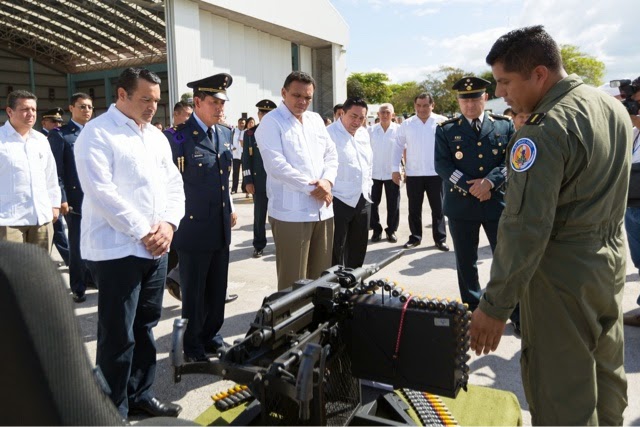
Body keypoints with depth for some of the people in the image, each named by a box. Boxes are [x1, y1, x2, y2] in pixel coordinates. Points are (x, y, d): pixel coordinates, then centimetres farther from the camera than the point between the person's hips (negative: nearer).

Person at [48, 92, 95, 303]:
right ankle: (78, 287, 16)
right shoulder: (59, 135, -2)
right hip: (76, 198, -4)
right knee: (77, 244, 4)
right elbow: (56, 171, -8)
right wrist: (61, 199, -14)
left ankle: (92, 276, 27)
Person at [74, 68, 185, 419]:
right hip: (117, 250, -7)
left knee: (145, 327, 16)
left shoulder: (156, 135, 15)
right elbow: (102, 193, -16)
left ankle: (140, 394, 32)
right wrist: (143, 232, -15)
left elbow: (174, 184, 11)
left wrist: (168, 224, -6)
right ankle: (114, 411, 18)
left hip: (155, 248, 7)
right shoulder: (97, 134, -6)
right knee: (118, 337, 2)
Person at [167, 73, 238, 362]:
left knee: (218, 288, 16)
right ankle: (192, 345, 26)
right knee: (194, 291, 9)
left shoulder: (225, 133, 8)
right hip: (194, 227, -6)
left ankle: (211, 336, 34)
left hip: (221, 227, 6)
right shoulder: (179, 137, -13)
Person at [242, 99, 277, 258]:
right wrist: (248, 181, -4)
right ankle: (259, 245, 20)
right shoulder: (250, 134, 6)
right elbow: (246, 159, 2)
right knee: (259, 216, 8)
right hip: (259, 181, 0)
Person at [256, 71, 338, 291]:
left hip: (322, 210, 6)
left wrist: (327, 181, -6)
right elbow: (276, 165, -15)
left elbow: (331, 154, 15)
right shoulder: (271, 122, -4)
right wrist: (312, 188, -13)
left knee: (321, 276, 13)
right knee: (293, 281, -1)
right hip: (291, 212, -6)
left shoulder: (316, 119, 16)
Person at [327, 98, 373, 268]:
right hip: (339, 201, -7)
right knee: (336, 249, 3)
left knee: (358, 248, 15)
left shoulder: (364, 133, 11)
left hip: (363, 199, 7)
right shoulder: (329, 134, -12)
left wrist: (368, 186, 16)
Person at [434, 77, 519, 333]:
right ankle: (473, 313, 24)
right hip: (461, 206, 0)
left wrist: (490, 181, -18)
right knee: (466, 263, 9)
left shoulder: (505, 126, 6)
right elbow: (442, 165, -5)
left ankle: (518, 315, 20)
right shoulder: (446, 130, 4)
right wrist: (470, 187, -15)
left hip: (499, 203, 0)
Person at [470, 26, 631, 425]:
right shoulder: (613, 106, 5)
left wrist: (495, 306, -20)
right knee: (607, 374, 23)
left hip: (562, 274, -9)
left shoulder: (545, 131, -23)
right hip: (612, 260, 9)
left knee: (560, 393, 4)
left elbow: (525, 228, -25)